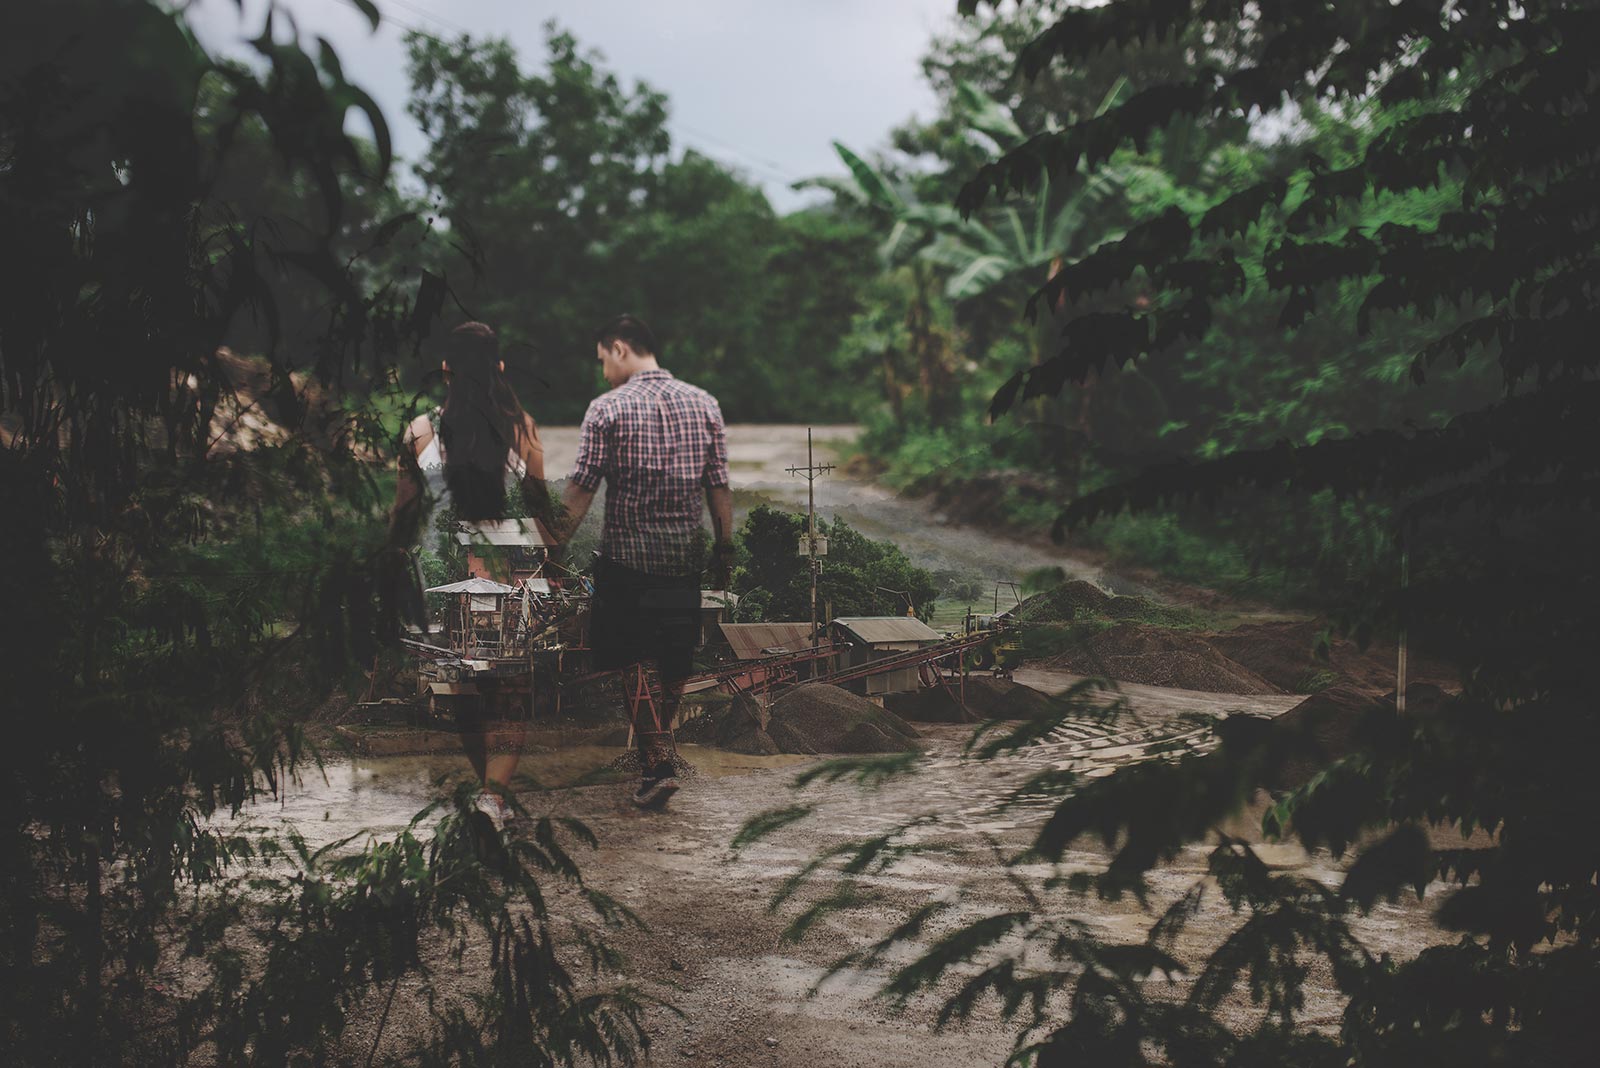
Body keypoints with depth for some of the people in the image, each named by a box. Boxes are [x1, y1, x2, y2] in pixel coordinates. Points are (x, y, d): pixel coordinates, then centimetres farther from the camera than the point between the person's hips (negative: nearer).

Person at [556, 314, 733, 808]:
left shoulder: (608, 409, -8)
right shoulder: (703, 404, 3)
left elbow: (580, 490, -10)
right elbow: (719, 489, 5)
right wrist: (724, 549, 13)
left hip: (627, 555, -4)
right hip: (686, 557, 4)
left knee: (633, 664, 5)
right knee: (674, 662, 16)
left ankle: (657, 763, -4)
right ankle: (661, 744, 30)